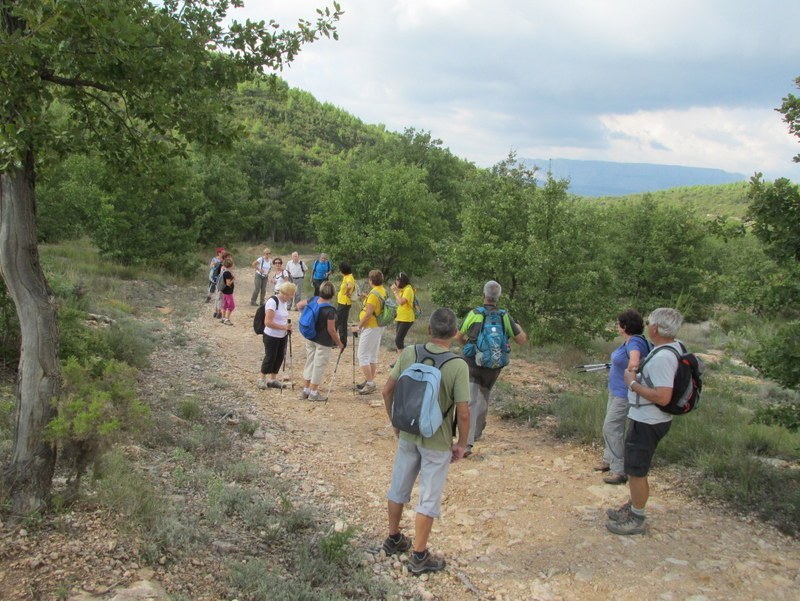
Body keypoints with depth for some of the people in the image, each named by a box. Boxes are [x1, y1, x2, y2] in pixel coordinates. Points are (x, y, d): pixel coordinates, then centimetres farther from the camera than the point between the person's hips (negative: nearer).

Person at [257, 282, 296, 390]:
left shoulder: (284, 302, 7)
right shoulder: (272, 302, -21)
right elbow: (268, 322, -26)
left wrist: (288, 327, 4)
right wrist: (283, 327, -27)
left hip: (282, 336, 8)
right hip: (271, 336, -8)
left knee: (280, 357, 12)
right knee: (270, 357, 2)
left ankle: (273, 379, 26)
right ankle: (262, 379, 20)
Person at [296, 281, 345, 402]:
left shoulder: (314, 300, -6)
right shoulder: (330, 310, -24)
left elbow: (299, 305, 9)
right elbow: (331, 329, -19)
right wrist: (339, 343, -8)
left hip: (310, 338, 7)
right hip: (323, 342, -7)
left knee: (309, 363, 17)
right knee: (319, 366, 5)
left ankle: (305, 390, 26)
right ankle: (314, 393, 14)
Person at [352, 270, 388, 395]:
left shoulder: (373, 294, -21)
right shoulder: (383, 291, 7)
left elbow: (368, 314, -22)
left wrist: (358, 326, -13)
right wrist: (366, 299, 13)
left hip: (370, 327, -10)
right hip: (379, 326, 10)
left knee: (363, 356, -4)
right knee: (373, 355, 16)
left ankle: (370, 383, -5)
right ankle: (370, 381, 23)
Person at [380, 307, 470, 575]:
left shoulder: (408, 354, -9)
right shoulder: (458, 366, -20)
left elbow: (387, 391, -2)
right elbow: (463, 413, -19)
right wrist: (461, 444, -3)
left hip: (407, 435, 4)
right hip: (437, 442, -4)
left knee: (398, 487, 21)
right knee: (429, 499, 10)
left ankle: (394, 539, 40)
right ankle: (419, 556, 21)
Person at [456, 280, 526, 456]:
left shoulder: (474, 314, -9)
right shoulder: (505, 317, -4)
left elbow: (459, 337, 3)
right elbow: (521, 340, 2)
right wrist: (519, 328, 23)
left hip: (473, 363, -3)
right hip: (493, 367, 3)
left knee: (470, 401, -8)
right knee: (483, 398, 24)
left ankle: (467, 442, -21)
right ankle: (477, 432, 39)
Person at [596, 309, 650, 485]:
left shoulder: (634, 342, -25)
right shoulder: (627, 341, 5)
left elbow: (634, 362, -45)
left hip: (624, 394, -10)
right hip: (616, 391, 10)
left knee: (611, 428, -9)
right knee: (610, 427, 19)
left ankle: (619, 471, -4)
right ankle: (609, 460, 34)